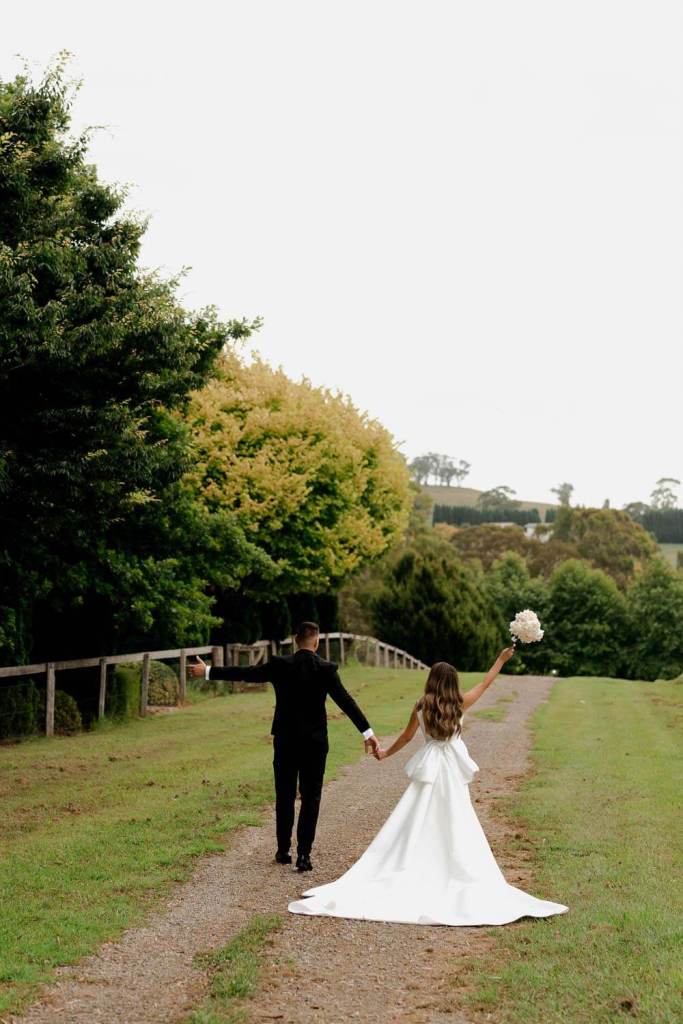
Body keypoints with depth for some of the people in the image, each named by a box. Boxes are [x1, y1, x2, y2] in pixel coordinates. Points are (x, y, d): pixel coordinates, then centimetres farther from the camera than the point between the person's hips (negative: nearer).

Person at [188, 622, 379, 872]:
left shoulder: (280, 665, -5)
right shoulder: (326, 669, -8)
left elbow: (244, 673, 1)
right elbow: (346, 701, -14)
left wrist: (207, 671, 12)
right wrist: (367, 732, -16)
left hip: (285, 741, 1)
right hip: (315, 742, -1)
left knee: (285, 796, 14)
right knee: (310, 798, 4)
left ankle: (283, 851, 21)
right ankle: (304, 854, -1)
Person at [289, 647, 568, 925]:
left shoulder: (421, 707, -2)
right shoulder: (459, 704, -4)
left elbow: (407, 736, 8)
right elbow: (485, 683, 8)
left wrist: (385, 753, 24)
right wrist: (501, 659, 18)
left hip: (428, 770, 1)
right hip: (453, 773, -1)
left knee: (414, 826, 3)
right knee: (457, 828, 3)